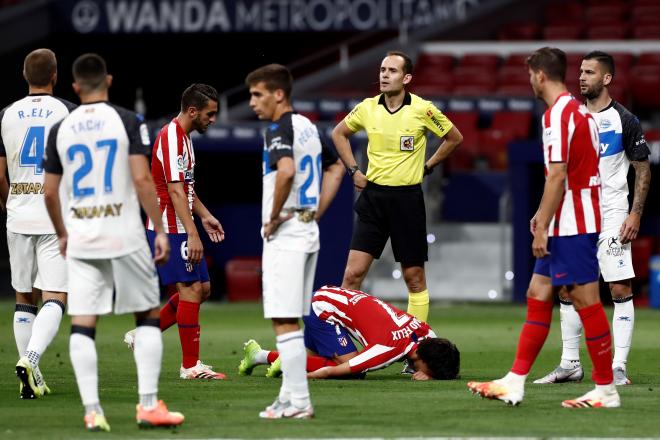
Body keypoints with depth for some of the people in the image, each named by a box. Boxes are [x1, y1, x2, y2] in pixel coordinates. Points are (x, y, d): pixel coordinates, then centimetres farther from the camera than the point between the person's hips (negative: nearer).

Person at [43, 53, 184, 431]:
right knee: (147, 316, 9)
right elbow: (142, 179, -12)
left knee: (82, 325, 3)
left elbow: (50, 192, 10)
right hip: (125, 236, -2)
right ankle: (149, 405, 3)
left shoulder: (61, 130, 6)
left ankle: (92, 411, -3)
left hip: (80, 240, 2)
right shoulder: (128, 122, -4)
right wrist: (160, 230, -6)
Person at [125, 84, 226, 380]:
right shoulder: (171, 138, -17)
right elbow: (175, 191, -23)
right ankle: (190, 365, -5)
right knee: (191, 289, -9)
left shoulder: (184, 137, 15)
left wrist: (205, 216, 23)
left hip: (179, 229, 10)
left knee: (202, 288, 11)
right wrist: (192, 235, -27)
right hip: (169, 229, -10)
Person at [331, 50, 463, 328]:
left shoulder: (422, 110, -7)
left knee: (414, 277, 4)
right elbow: (339, 133, 19)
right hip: (373, 197, 2)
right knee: (353, 274, -6)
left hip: (407, 198, -2)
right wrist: (353, 170, 11)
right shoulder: (367, 108, 1)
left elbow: (454, 138, 7)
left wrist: (427, 167, 5)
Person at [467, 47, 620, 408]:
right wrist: (544, 214, 24)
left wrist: (543, 227, -18)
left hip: (571, 225, -10)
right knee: (538, 295, 11)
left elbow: (558, 176, -20)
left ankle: (606, 391, -2)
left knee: (584, 299, -6)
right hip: (568, 224, 10)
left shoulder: (558, 114, -15)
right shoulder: (579, 111, 15)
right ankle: (515, 383, 12)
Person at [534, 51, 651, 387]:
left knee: (620, 289, -8)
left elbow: (643, 169, -2)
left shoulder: (624, 120, -4)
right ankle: (570, 364, 13)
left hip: (611, 214, -5)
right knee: (567, 290, 6)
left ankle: (619, 367, -6)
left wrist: (635, 214, -11)